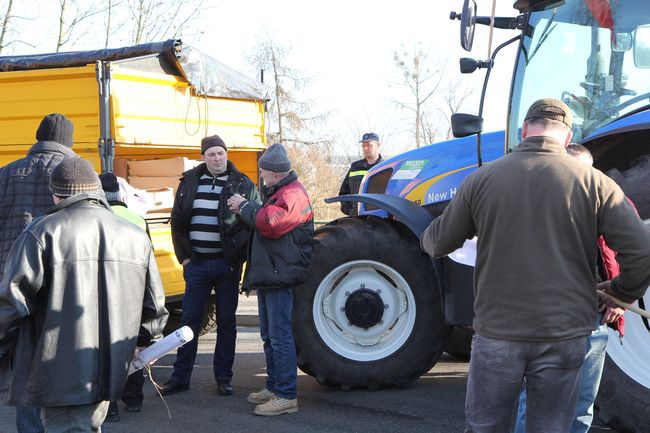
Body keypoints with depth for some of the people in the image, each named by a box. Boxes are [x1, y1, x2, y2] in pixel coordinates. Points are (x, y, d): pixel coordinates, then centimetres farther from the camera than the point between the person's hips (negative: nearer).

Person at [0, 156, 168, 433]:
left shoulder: (42, 233, -9)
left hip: (59, 374, -6)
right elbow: (154, 307, 11)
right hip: (109, 372, 6)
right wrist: (140, 340, 27)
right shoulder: (135, 237, 7)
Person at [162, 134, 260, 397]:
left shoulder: (242, 185, 0)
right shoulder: (189, 183, 6)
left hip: (227, 265, -1)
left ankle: (223, 378, 16)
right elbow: (177, 223, 11)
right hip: (197, 264, 2)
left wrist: (239, 257, -8)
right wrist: (184, 256, 3)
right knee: (189, 320, 5)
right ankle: (180, 378, 14)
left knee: (226, 322, 6)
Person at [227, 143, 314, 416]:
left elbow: (269, 222, -28)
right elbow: (263, 222, 27)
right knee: (269, 335, 17)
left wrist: (244, 206, -12)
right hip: (268, 274, 11)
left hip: (280, 275, -11)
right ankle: (274, 387, 28)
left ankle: (286, 396, -6)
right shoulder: (278, 192, 20)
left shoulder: (292, 194, -16)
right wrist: (245, 210, 7)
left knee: (280, 336, -9)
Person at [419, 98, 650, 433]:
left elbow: (438, 244, 6)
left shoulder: (482, 179, -2)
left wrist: (427, 236, 30)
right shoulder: (594, 183, -4)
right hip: (564, 335, 0)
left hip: (496, 333, 0)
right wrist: (622, 291, 10)